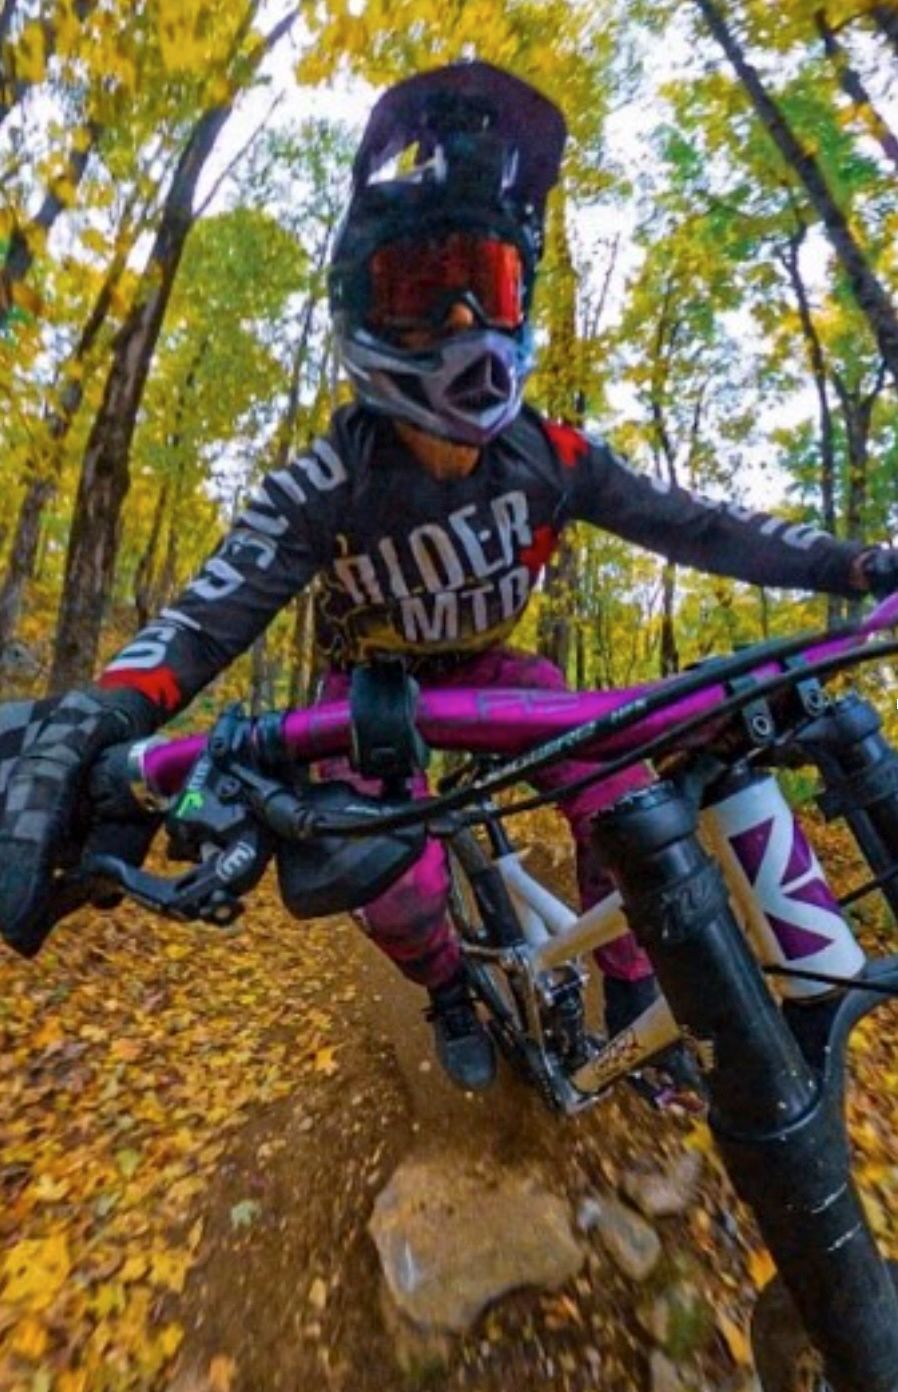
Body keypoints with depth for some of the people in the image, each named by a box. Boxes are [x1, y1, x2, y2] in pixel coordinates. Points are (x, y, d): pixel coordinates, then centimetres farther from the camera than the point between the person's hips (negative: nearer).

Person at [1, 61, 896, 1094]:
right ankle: (451, 995, 18)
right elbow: (204, 620, -32)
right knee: (397, 887, -21)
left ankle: (633, 1000, 11)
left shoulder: (550, 457, -18)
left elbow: (686, 524, -13)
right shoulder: (324, 488, -28)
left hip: (485, 669, 3)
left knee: (622, 801, -16)